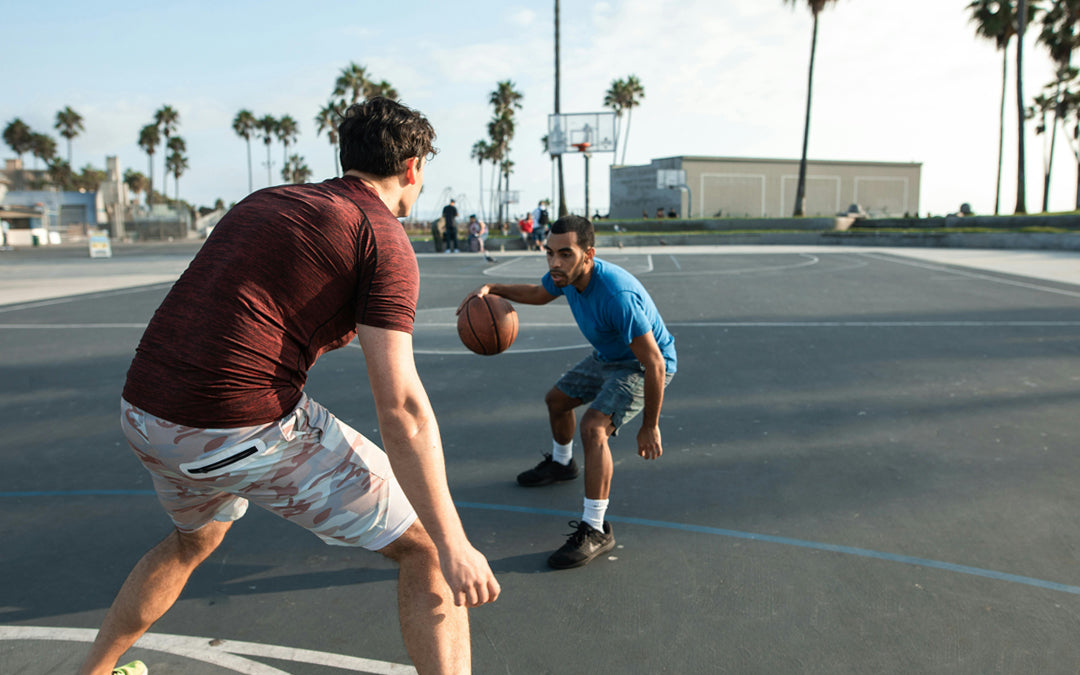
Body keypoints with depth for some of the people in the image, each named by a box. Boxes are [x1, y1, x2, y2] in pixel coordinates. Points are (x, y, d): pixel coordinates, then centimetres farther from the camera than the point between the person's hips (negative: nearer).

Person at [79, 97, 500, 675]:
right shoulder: (384, 239, -6)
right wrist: (454, 546, -14)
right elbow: (399, 405, -15)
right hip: (250, 428, -8)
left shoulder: (265, 200, 18)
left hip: (143, 411, 8)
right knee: (425, 546, 6)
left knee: (195, 539, 38)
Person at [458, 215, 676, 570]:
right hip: (607, 356, 9)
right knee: (556, 399, 22)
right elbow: (538, 293, 12)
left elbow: (655, 364, -34)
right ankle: (560, 464, 52)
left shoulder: (617, 296, -40)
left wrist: (649, 427, -26)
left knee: (593, 427, -28)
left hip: (643, 365, -9)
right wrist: (491, 288, -5)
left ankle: (595, 530, -17)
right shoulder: (565, 275, -15)